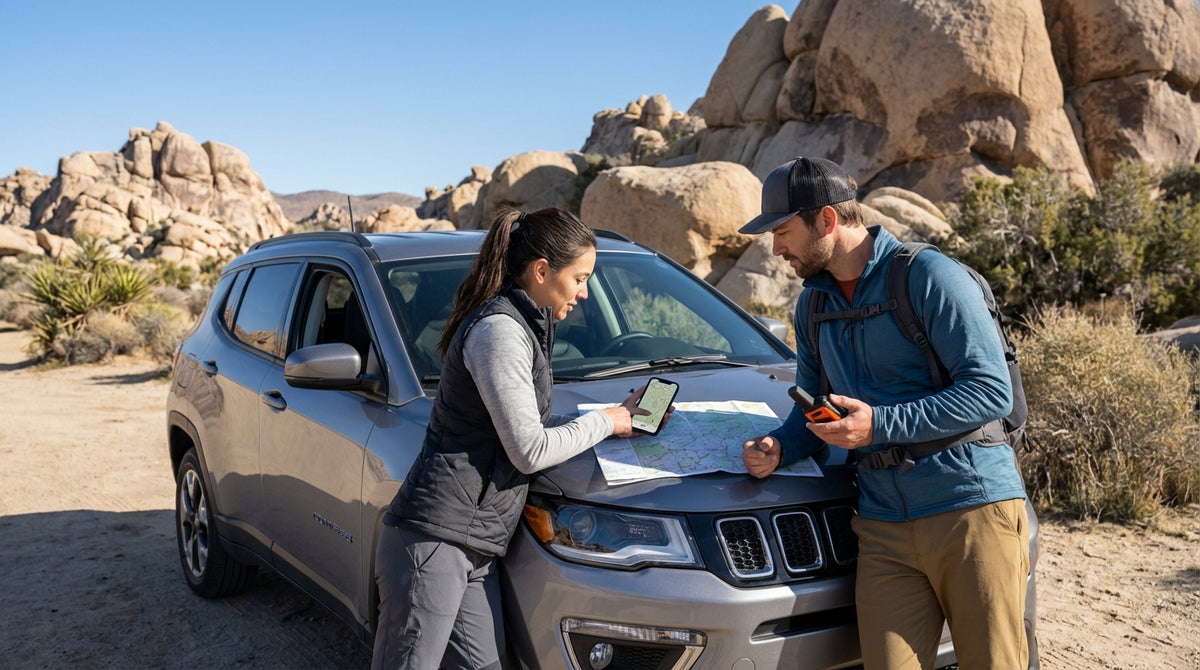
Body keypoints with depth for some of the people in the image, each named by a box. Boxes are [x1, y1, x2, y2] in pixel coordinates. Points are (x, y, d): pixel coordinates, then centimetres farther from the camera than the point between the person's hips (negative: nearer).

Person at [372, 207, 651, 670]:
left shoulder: (523, 327, 16)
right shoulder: (499, 330, -16)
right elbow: (530, 451, -15)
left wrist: (618, 417, 11)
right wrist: (602, 423, -2)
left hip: (475, 550, 10)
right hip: (434, 541, -10)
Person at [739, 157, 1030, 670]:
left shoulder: (928, 276, -8)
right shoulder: (812, 305, 14)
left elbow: (992, 391, -13)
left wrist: (880, 424, -18)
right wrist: (778, 448, -1)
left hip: (972, 508, -5)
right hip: (883, 526, 5)